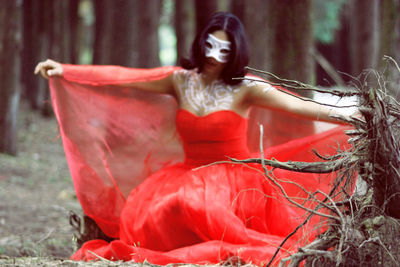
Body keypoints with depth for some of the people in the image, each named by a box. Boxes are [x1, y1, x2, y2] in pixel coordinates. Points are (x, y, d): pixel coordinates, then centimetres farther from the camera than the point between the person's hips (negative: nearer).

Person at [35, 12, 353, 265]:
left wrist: (346, 116, -26)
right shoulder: (180, 81, 8)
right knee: (146, 209, -23)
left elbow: (296, 105, -14)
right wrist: (65, 71, 6)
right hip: (189, 174, 4)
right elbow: (123, 78, 8)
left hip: (231, 179, -4)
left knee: (194, 202, -35)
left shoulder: (244, 89, -3)